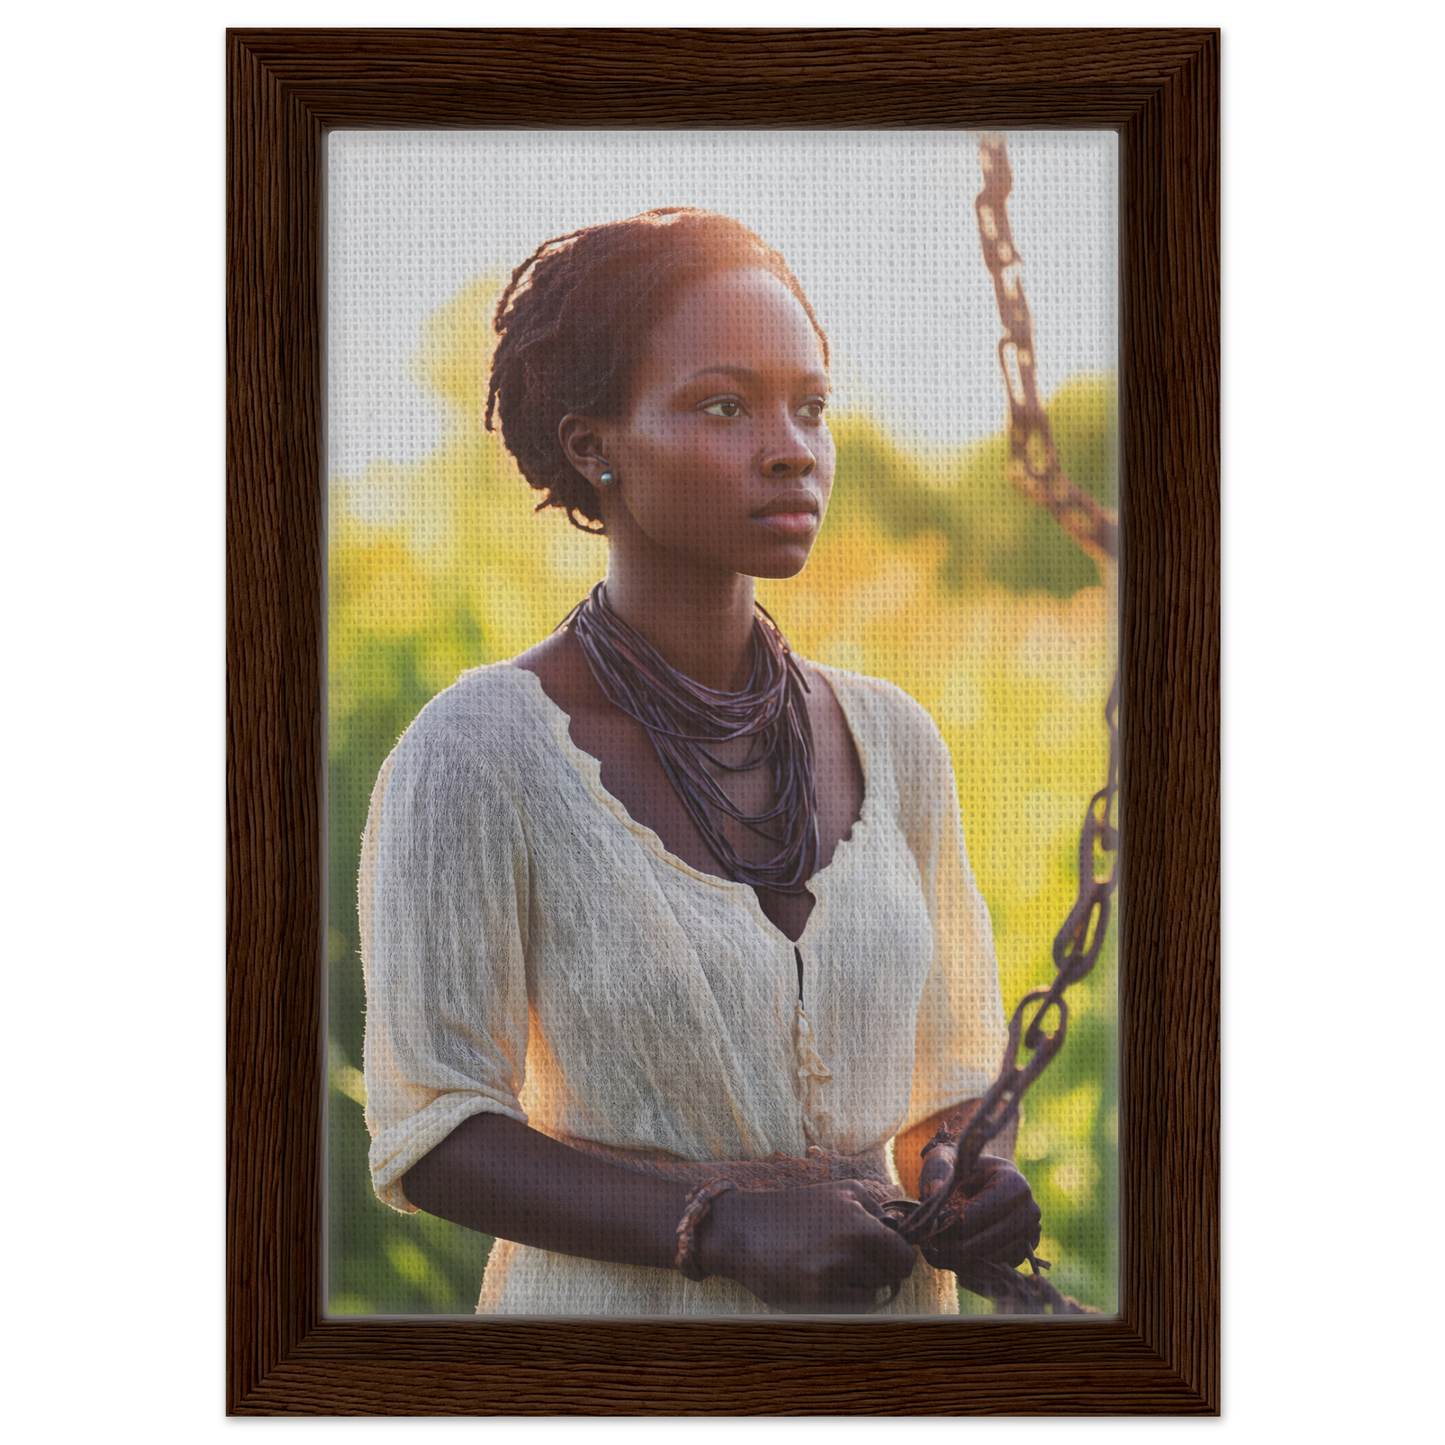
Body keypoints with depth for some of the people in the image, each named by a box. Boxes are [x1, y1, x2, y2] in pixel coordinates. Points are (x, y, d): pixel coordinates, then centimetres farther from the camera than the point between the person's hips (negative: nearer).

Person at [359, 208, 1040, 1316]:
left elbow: (946, 1079, 9)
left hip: (885, 1301, 4)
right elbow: (430, 1134, -11)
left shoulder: (890, 742, 1)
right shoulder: (478, 750, -13)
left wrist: (976, 1183, -12)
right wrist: (726, 1225, -23)